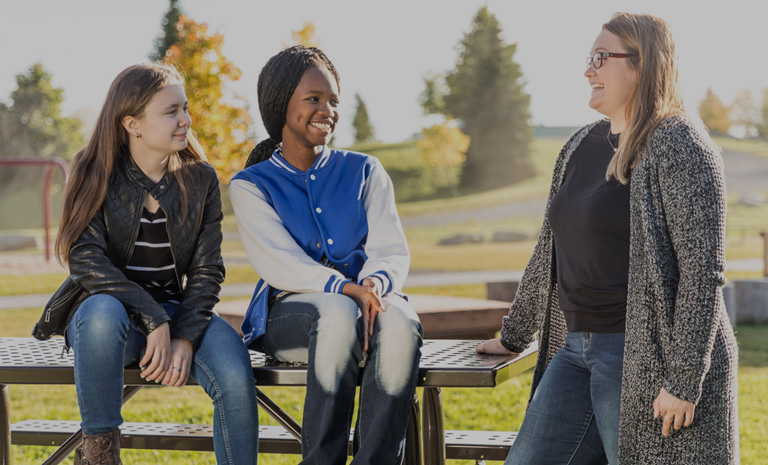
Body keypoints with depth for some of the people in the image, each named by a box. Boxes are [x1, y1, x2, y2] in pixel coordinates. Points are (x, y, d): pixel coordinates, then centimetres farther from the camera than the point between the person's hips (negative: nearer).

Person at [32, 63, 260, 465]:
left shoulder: (200, 180, 3)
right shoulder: (94, 175, -4)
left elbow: (207, 270, -1)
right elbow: (86, 260, -14)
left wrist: (185, 337, -18)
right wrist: (153, 321, -25)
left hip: (176, 309, 2)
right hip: (108, 305, -2)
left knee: (235, 371, -29)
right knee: (103, 312, -39)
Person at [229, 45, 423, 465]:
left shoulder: (364, 172, 18)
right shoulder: (250, 185, 10)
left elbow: (391, 249, 5)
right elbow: (279, 262, -6)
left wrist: (374, 284, -20)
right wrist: (343, 289, -23)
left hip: (369, 299, 2)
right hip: (290, 311, -2)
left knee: (399, 325, -35)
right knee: (338, 316, -38)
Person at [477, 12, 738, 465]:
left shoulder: (681, 147, -11)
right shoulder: (581, 146, 13)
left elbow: (703, 271, -17)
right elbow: (549, 252, 21)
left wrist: (684, 380, -21)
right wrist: (513, 336, 25)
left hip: (644, 357, -8)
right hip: (578, 348, 8)